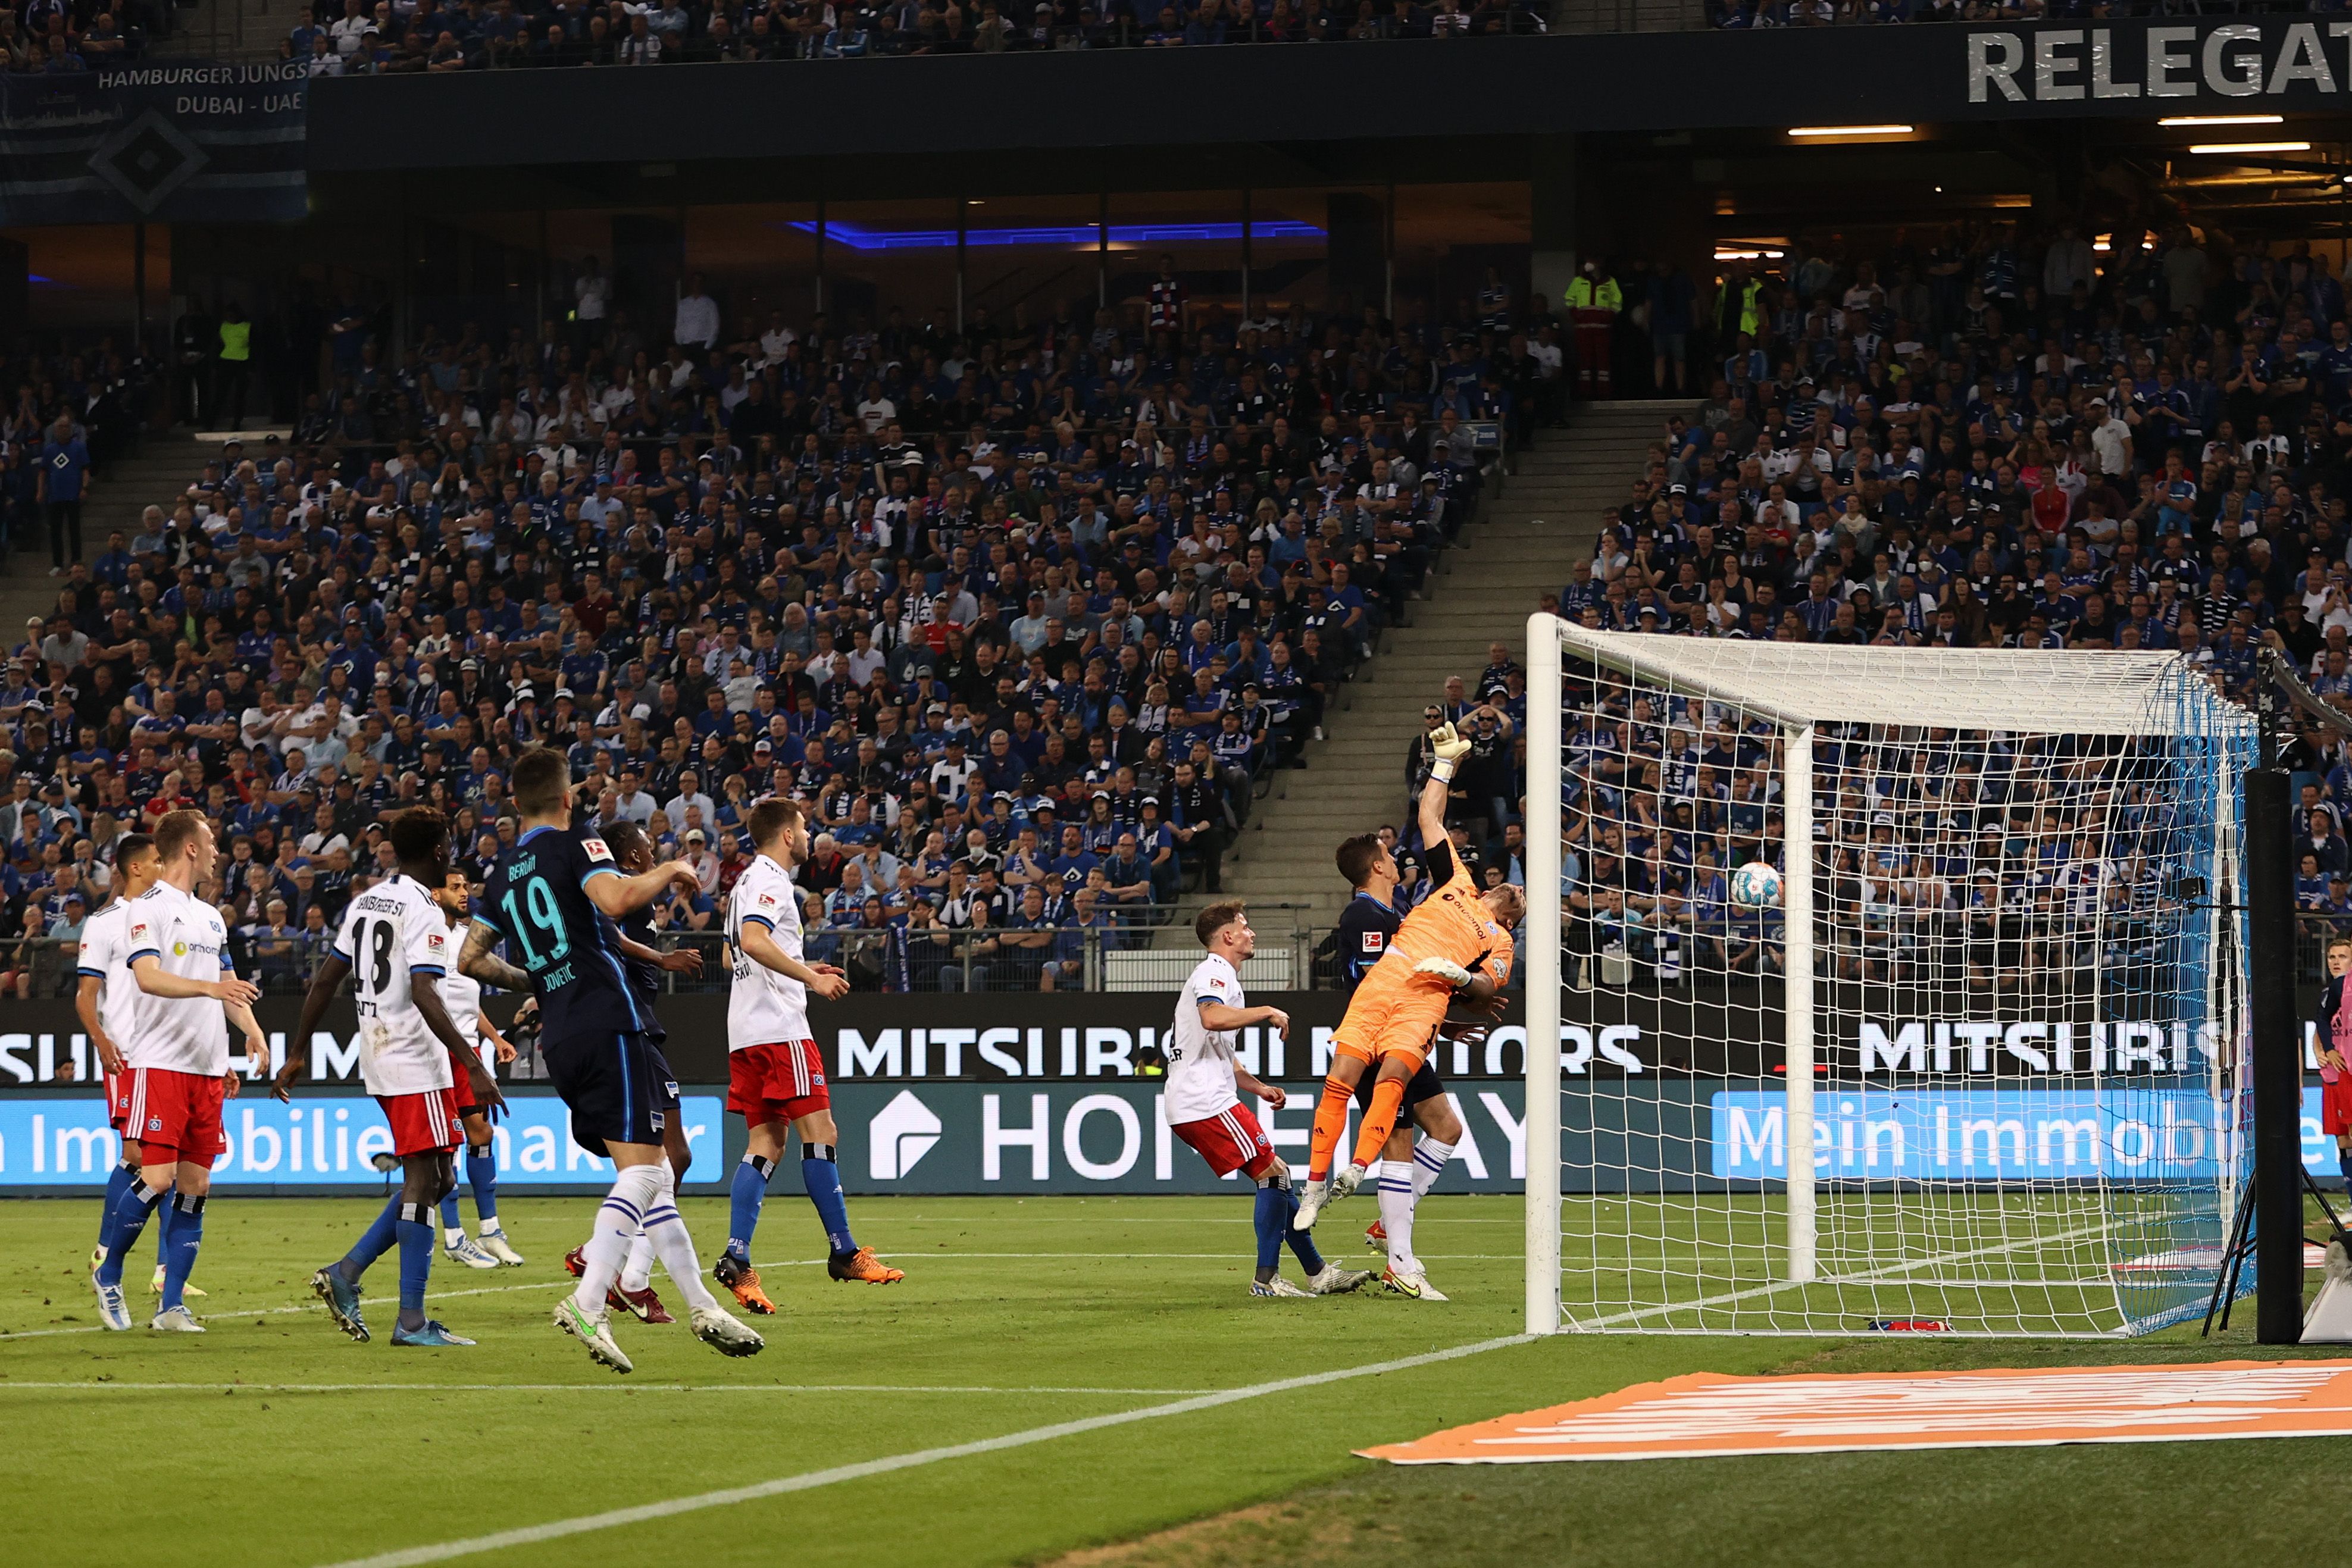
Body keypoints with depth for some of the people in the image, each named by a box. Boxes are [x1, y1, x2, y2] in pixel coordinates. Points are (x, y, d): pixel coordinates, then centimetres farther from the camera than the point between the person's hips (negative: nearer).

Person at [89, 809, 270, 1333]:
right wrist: (210, 987, -33)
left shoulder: (211, 917, 19)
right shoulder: (149, 908, -5)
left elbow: (230, 987, 24)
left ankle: (173, 1306, 4)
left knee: (195, 1186, 2)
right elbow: (148, 976, -20)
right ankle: (108, 1274, 7)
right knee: (158, 1178, -13)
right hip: (160, 1064, -7)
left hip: (208, 1069, 7)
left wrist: (253, 1031, 6)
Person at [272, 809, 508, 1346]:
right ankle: (412, 1321, -7)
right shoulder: (423, 912, -13)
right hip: (415, 1060, -9)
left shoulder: (365, 903, 12)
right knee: (425, 1179, -6)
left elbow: (325, 981, 15)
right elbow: (425, 996, -25)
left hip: (379, 1057, 9)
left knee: (436, 1178, 15)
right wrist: (474, 1068, -28)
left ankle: (346, 1272, 9)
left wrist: (298, 1053, 22)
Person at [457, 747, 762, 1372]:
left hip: (560, 1040, 8)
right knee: (640, 1169, -12)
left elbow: (471, 958, 20)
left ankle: (701, 1305, 14)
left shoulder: (503, 874, 17)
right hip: (609, 1023, -8)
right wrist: (670, 870, -6)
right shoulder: (576, 847, -3)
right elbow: (615, 898, -22)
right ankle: (587, 1303, -27)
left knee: (652, 1172, 14)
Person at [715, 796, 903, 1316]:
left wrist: (804, 970, 28)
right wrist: (811, 977, -23)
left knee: (765, 1144, 3)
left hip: (746, 1034, 10)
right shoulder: (769, 880, -8)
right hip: (778, 1027, -10)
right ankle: (844, 1252, -6)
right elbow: (754, 941, -24)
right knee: (819, 1132, -7)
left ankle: (736, 1259, -9)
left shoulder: (749, 881, 22)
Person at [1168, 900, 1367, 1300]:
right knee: (1273, 1173, -12)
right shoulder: (1215, 972, -7)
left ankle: (1317, 1272, 14)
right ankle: (1266, 1279, -13)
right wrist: (1269, 1012, -19)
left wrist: (1257, 1088, 24)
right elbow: (1213, 1018, -30)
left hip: (1191, 1107, 11)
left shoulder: (1220, 975, 27)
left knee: (1273, 1176, 11)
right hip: (1207, 1102, -11)